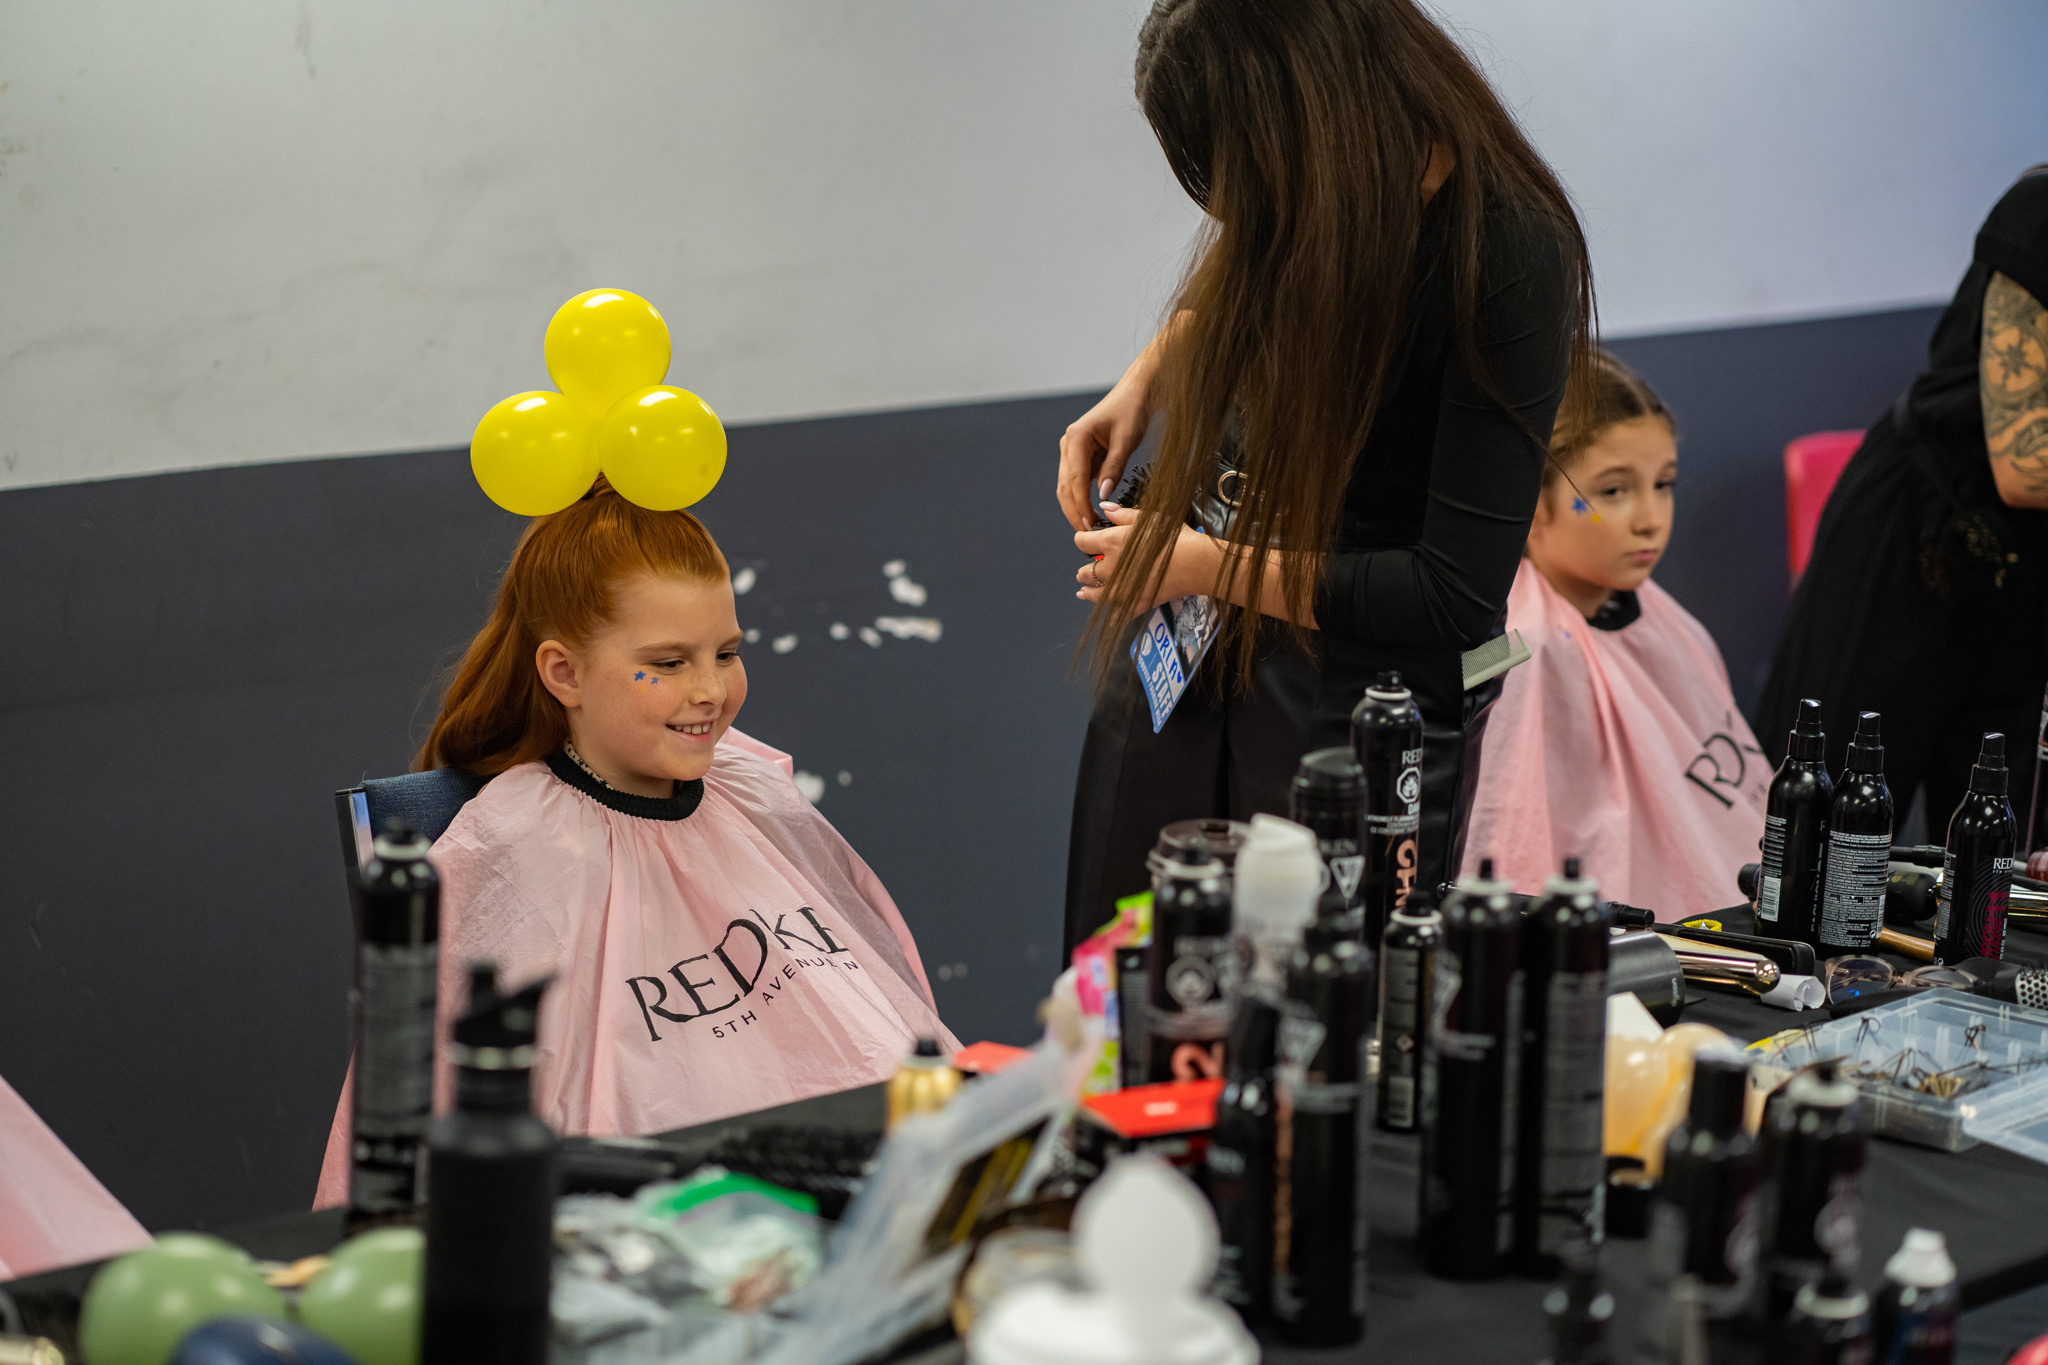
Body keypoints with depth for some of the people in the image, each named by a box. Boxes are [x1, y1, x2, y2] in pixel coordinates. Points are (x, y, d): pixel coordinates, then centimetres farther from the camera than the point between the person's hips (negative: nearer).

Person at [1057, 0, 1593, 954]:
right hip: (1183, 640, 6)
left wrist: (1213, 569, -16)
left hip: (1358, 687, -6)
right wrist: (1141, 384, 3)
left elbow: (1459, 597, -23)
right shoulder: (1293, 202, -7)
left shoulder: (1509, 256, -24)